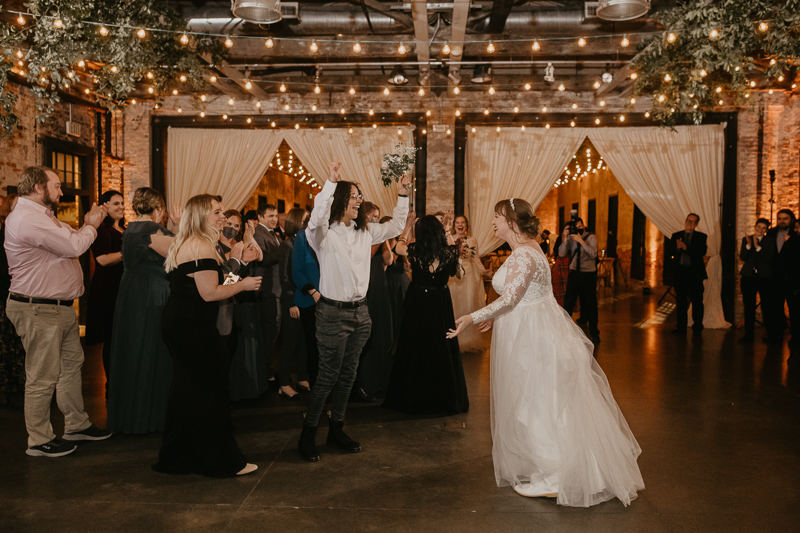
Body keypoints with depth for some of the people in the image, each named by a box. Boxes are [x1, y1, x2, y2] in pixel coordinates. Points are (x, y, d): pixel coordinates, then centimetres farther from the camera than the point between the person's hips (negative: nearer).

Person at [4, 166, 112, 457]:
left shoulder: (40, 216, 17)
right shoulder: (28, 218, -20)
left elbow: (68, 237, 24)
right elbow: (73, 246, -21)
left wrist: (87, 224, 9)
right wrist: (91, 226, -4)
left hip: (60, 307, 11)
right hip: (39, 311, -11)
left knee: (72, 363, 18)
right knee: (43, 377, -1)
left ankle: (77, 424, 31)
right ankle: (39, 441, 12)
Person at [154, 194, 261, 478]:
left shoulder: (182, 245, 17)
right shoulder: (202, 247, -16)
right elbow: (210, 293, -20)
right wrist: (242, 285, -7)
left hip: (177, 324, 11)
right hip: (195, 328, -11)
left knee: (185, 391, 17)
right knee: (210, 393, -2)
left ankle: (176, 458, 27)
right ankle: (221, 461, 7)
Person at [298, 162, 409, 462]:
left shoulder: (365, 232, 10)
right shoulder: (324, 234, -10)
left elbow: (396, 227, 19)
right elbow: (317, 219, -32)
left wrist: (402, 195, 9)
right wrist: (331, 181, -36)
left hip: (360, 311, 7)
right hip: (333, 312, -6)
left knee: (348, 374, 12)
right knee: (328, 375, -2)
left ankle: (336, 430, 25)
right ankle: (307, 434, 12)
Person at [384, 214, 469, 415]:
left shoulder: (414, 251, -14)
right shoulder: (451, 251, -13)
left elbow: (398, 246, 10)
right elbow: (459, 274, 6)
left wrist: (407, 226, 20)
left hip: (417, 303, 0)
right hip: (441, 304, 1)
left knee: (415, 351, 11)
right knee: (442, 349, 12)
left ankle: (414, 399, 21)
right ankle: (446, 398, 23)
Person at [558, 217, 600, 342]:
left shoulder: (591, 237, -2)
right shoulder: (571, 238, 3)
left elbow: (593, 253, -17)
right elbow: (561, 254, -8)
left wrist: (581, 241, -22)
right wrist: (565, 238, -16)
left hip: (589, 274, -1)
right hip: (574, 273, 1)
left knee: (591, 304, 4)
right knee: (568, 302, 0)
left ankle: (594, 333, 18)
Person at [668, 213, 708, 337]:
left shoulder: (701, 237, 4)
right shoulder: (676, 236, 12)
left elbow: (702, 252, -11)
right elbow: (669, 252, 3)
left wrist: (686, 248, -21)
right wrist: (677, 248, -18)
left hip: (695, 272, -2)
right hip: (680, 271, 3)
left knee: (697, 301, -2)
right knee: (681, 300, 6)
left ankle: (697, 328, 5)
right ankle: (681, 327, 13)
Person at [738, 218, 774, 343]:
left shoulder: (769, 242, 4)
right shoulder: (746, 239, 10)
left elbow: (769, 258, -10)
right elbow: (742, 257, -1)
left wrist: (757, 247, -16)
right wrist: (748, 245, -16)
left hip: (764, 277, -2)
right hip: (749, 276, 2)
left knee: (767, 307, -3)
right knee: (749, 307, 3)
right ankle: (749, 335, 9)